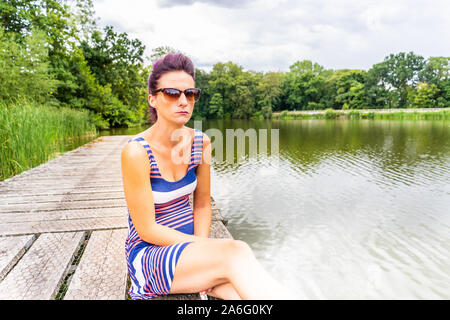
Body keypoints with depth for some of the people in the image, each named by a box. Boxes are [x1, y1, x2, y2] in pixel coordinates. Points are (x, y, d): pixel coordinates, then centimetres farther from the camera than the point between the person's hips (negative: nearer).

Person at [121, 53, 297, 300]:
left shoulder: (200, 142, -3)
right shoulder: (136, 152, -19)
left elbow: (202, 204, 5)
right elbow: (147, 229, -17)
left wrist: (202, 252, -9)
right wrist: (211, 249, -19)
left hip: (190, 241, 4)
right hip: (148, 254, -4)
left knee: (247, 288, -24)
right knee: (236, 253, -28)